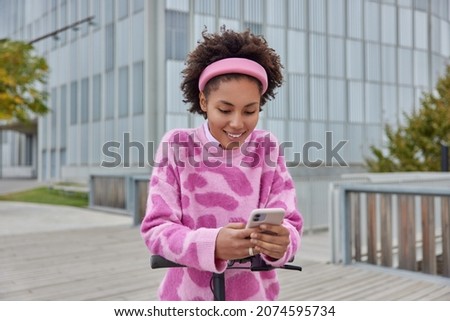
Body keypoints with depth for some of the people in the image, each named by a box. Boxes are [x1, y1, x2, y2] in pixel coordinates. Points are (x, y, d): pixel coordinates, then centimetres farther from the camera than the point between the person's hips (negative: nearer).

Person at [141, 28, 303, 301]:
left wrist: (280, 242, -33)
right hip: (188, 295, -1)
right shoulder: (176, 145, -8)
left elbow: (288, 223, -10)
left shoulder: (268, 149, -4)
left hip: (253, 296, 1)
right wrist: (212, 244, -33)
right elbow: (156, 228, -14)